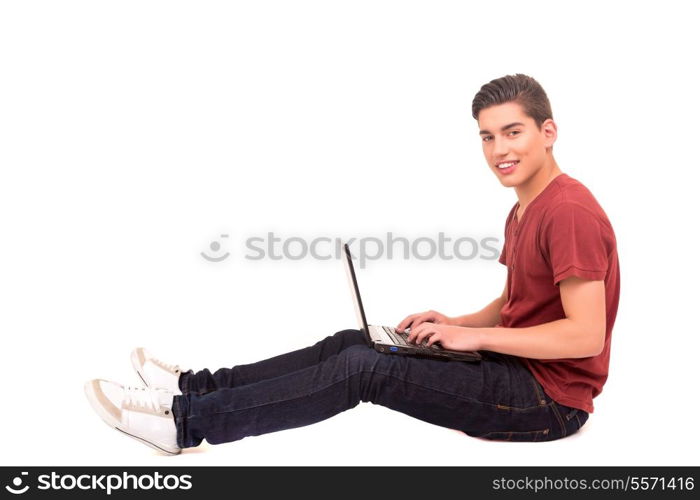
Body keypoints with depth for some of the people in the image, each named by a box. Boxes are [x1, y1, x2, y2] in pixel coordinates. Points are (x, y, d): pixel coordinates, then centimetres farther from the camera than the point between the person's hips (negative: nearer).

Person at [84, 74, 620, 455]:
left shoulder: (570, 212, -19)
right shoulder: (523, 211, 14)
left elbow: (585, 336, -24)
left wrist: (473, 335, -20)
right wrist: (457, 323, 3)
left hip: (550, 397, -9)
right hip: (512, 366, 9)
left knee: (364, 367, -20)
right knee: (351, 342, 2)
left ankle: (187, 422, -14)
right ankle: (197, 387, 4)